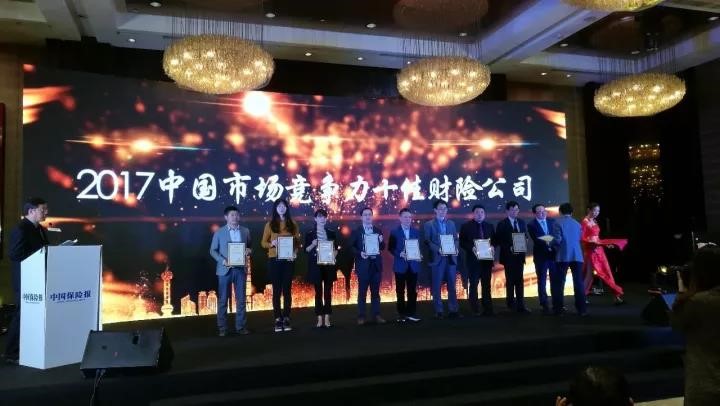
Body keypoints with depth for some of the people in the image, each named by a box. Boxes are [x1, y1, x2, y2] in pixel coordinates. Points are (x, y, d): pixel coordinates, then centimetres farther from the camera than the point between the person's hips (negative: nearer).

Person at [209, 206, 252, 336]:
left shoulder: (245, 231, 8)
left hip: (240, 269, 2)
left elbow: (250, 247, 15)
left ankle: (240, 326, 14)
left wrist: (249, 250, -9)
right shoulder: (219, 232, 1)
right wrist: (223, 261, -14)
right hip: (225, 269, -2)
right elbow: (213, 250, 1)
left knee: (241, 299, 6)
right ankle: (222, 328, 11)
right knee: (223, 300, 3)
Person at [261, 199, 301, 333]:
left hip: (288, 260, 1)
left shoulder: (292, 224, 8)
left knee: (287, 289, 3)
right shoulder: (270, 224, 5)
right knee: (276, 290, 2)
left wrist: (295, 252, -9)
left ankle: (286, 319, 8)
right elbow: (263, 242, 6)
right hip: (274, 260, -1)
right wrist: (271, 244, -14)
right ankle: (278, 320, 5)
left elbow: (298, 241, 9)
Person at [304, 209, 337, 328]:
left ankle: (327, 318, 7)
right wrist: (313, 245, -16)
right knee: (318, 291, 1)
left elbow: (336, 249, 12)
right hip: (316, 265, -2)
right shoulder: (310, 233, 3)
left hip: (329, 264, 2)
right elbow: (306, 250, 2)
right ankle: (320, 318, 5)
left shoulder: (331, 233, 10)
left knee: (328, 291, 3)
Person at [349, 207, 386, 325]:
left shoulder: (378, 231, 10)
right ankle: (361, 316, 7)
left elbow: (383, 247, 10)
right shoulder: (356, 232, 1)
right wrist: (359, 253, -19)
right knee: (362, 292, 2)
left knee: (375, 291, 8)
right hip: (363, 264, -3)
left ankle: (376, 315, 13)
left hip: (376, 264, 3)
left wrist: (381, 241, -11)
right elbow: (351, 247, -2)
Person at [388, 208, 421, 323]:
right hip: (400, 265, -2)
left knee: (412, 290, 4)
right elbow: (390, 248, -2)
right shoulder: (394, 232, 1)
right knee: (400, 291, 4)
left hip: (413, 265, 2)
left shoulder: (416, 231, 9)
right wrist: (400, 254, -17)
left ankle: (411, 313, 11)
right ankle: (402, 314, 11)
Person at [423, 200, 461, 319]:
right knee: (436, 287, 1)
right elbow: (427, 241, -5)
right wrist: (438, 250, -18)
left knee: (452, 286, 5)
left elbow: (456, 239, 15)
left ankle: (453, 310, 10)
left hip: (451, 257, 4)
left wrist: (455, 248, -5)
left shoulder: (451, 223, 15)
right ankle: (438, 311, 7)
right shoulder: (429, 224, 2)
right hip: (437, 258, -3)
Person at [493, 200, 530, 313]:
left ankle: (520, 305, 3)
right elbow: (498, 241, -7)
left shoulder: (522, 223, 11)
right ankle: (511, 303, 16)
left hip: (519, 255, 4)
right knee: (510, 281, 4)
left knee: (520, 281, 2)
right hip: (508, 256, -4)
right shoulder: (502, 224, -3)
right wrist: (509, 248, -18)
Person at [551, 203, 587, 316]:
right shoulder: (577, 224, 13)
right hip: (577, 256, 4)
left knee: (559, 282, 3)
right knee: (578, 282, 5)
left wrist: (551, 244, 8)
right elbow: (579, 239, 18)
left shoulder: (558, 223, -3)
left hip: (563, 256, -4)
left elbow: (557, 240, -11)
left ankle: (558, 308, 4)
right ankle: (582, 309, 4)